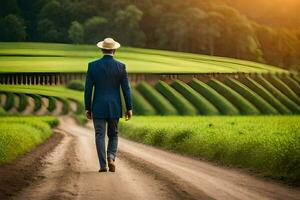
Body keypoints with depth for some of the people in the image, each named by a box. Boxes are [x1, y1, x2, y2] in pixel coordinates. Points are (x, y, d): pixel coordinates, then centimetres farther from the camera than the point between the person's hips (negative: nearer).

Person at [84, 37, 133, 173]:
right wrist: (129, 108, 3)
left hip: (98, 107, -1)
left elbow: (88, 89, -3)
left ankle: (103, 165, -3)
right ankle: (111, 157, -9)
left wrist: (87, 108, 4)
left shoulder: (93, 65, -4)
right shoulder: (120, 66, -4)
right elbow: (126, 89, -3)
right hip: (114, 108, 1)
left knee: (100, 136, 4)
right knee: (113, 135, 14)